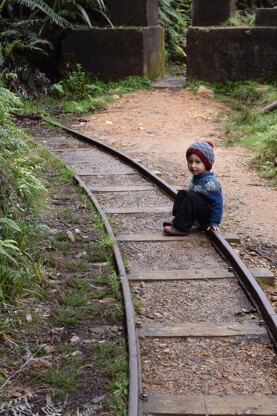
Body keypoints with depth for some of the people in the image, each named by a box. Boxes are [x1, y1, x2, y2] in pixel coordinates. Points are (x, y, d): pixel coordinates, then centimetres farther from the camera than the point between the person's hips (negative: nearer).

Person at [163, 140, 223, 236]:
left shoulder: (210, 182, -25)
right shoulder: (196, 177, 3)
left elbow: (217, 203, -23)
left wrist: (214, 223, -21)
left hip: (207, 216, -10)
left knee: (191, 197, -28)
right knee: (182, 193, 9)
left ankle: (181, 228, -22)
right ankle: (178, 220, 1)